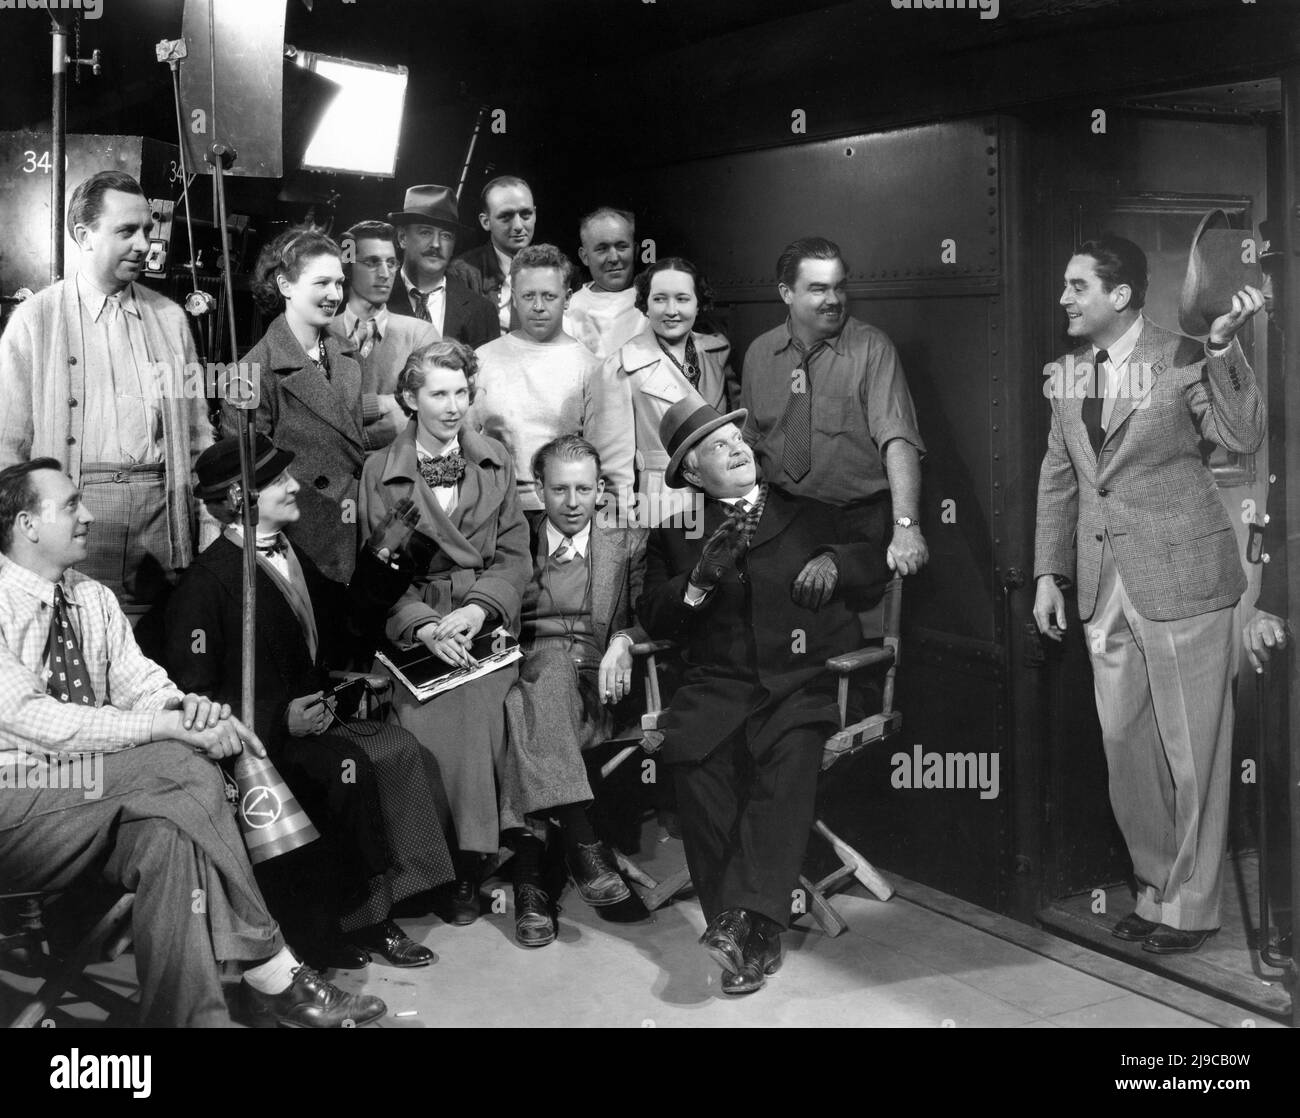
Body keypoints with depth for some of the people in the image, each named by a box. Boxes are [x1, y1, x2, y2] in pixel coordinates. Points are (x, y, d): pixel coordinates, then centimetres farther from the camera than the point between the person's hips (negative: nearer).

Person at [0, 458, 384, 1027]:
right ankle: (270, 973, -21)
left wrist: (186, 707, -20)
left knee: (170, 833, -28)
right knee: (183, 767, -27)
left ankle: (189, 1016, -21)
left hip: (93, 789, 6)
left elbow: (140, 681, 7)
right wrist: (168, 729, -27)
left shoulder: (94, 598, 13)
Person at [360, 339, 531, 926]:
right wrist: (425, 625, -15)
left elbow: (515, 554, 7)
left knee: (474, 710, -24)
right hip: (414, 627, 0)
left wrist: (478, 609, -11)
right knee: (426, 723, -23)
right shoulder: (380, 472, 6)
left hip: (486, 622, 1)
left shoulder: (496, 461, 12)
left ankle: (466, 866, -10)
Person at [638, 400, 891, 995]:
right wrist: (702, 575, -8)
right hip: (718, 685, 1)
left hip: (807, 681, 0)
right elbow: (654, 618, 9)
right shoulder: (676, 532, 20)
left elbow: (878, 565, 16)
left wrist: (835, 561, -4)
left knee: (791, 754, -31)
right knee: (691, 757, -28)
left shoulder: (812, 514, 20)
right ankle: (754, 940, -22)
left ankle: (748, 920, -34)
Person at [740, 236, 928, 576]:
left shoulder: (872, 348, -10)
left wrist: (906, 525, -34)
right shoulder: (759, 353, 4)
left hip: (860, 526, -3)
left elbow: (897, 439, -21)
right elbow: (749, 443, 10)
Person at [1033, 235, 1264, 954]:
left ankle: (1189, 907, 18)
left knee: (1191, 751, 3)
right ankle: (1156, 889, 29)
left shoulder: (1184, 362, -7)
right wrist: (1049, 574, 11)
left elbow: (1243, 436, -21)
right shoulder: (1066, 375, 10)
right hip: (1104, 585, 6)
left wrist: (1224, 346, -31)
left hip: (1180, 578, -6)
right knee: (1126, 747, 13)